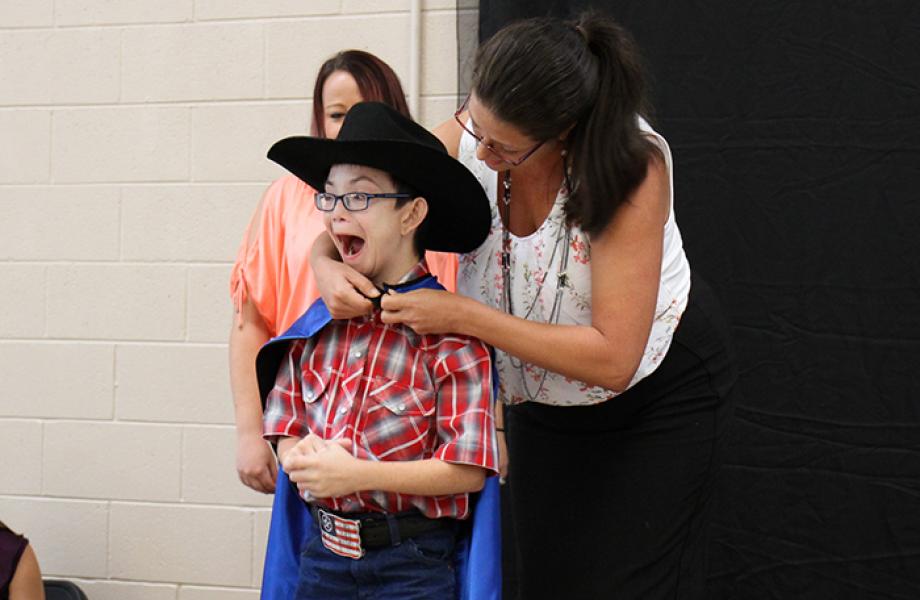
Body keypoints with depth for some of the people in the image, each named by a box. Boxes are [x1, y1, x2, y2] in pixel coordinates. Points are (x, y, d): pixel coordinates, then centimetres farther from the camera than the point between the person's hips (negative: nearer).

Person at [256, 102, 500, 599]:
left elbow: (468, 469, -14)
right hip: (322, 553, 5)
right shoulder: (319, 320, 5)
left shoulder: (446, 329, -11)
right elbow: (284, 424, 12)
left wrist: (355, 474, -19)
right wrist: (302, 460, -11)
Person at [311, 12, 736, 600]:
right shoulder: (466, 139, -19)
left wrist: (463, 316, -34)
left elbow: (612, 360, -32)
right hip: (544, 395, 4)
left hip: (658, 391, -4)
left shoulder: (632, 165, -31)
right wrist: (329, 269, -31)